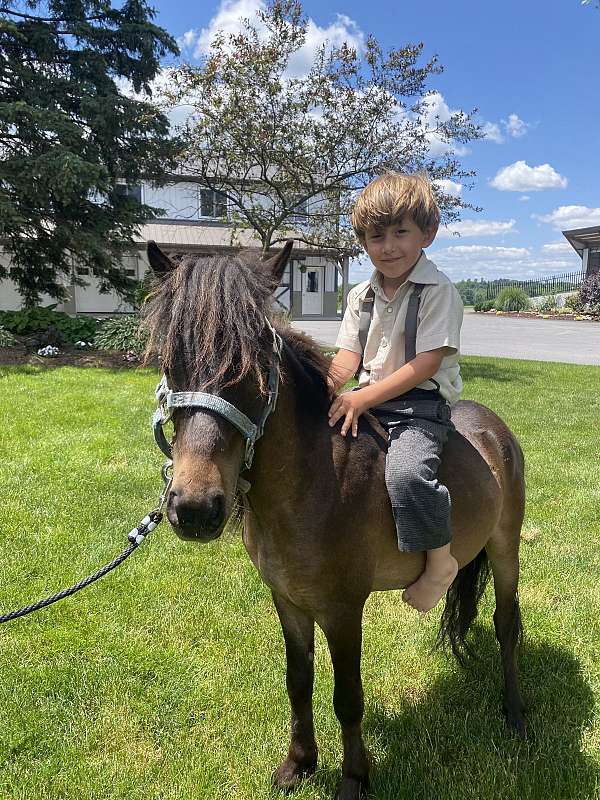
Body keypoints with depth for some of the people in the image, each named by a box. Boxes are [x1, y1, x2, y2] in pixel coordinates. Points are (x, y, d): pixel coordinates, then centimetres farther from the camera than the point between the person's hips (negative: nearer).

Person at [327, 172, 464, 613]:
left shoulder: (438, 291, -8)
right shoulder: (361, 296, 12)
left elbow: (426, 363, -16)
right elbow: (348, 357, 9)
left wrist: (364, 398, -22)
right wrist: (327, 381, -15)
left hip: (421, 404, -7)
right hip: (368, 400, 7)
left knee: (406, 474, -32)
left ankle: (441, 561, -7)